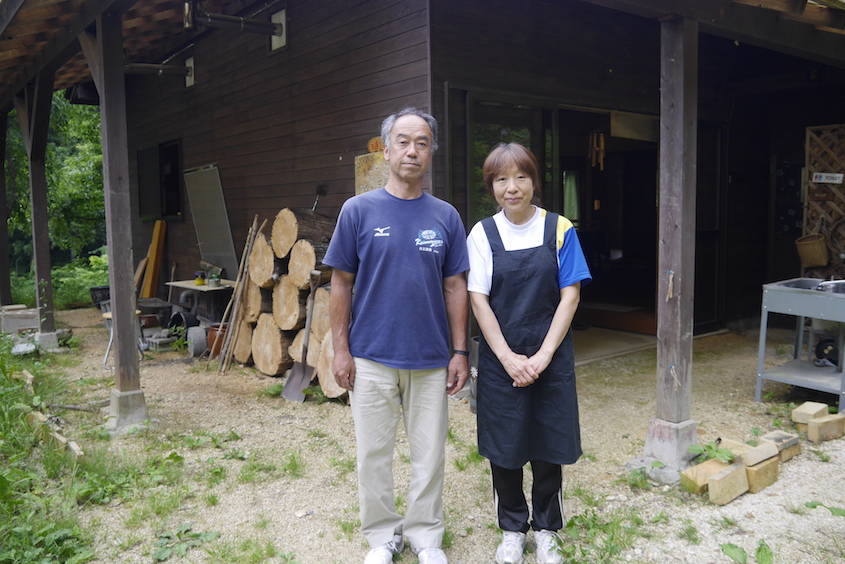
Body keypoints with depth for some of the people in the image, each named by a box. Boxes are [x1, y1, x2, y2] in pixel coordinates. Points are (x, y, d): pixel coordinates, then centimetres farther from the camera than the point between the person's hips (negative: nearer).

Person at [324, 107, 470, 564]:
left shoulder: (445, 216, 4)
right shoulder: (359, 210, -2)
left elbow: (455, 287, 6)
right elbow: (341, 284, 0)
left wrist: (459, 351, 2)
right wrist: (341, 350, -4)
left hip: (432, 359, 2)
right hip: (372, 357, -1)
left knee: (429, 453, 11)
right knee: (374, 453, 10)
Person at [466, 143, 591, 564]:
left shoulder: (559, 229, -1)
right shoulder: (482, 234, -1)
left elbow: (570, 295, -3)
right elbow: (478, 299, -4)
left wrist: (543, 355, -11)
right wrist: (509, 358, -11)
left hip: (551, 359, 0)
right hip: (500, 359, 0)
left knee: (548, 447, 9)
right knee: (504, 448, 10)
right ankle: (512, 529, 30)